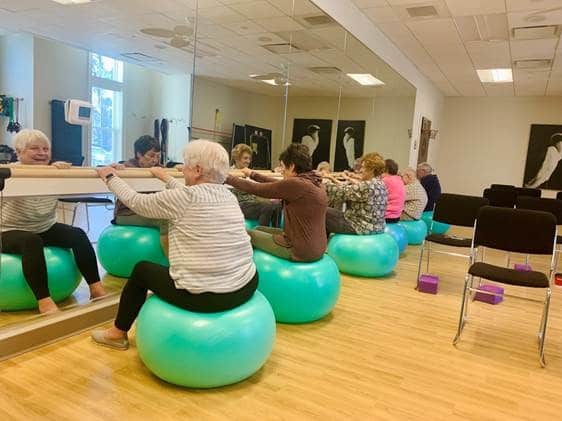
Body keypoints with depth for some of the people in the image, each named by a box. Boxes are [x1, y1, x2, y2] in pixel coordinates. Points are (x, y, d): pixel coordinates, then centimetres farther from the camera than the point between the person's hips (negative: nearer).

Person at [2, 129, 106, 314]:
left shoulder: (54, 171, -3)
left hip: (46, 229, 5)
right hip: (12, 232, -4)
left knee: (78, 235, -19)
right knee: (32, 242, -36)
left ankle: (96, 288, -15)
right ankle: (44, 301, -35)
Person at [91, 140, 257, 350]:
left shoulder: (186, 197, -13)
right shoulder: (229, 195, 6)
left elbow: (136, 201, 2)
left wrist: (110, 177, 18)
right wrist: (166, 178, 38)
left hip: (206, 297, -7)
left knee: (142, 269, 19)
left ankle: (118, 333, 38)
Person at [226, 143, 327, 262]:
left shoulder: (296, 184, -22)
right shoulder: (313, 181, 4)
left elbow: (256, 189, -13)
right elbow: (277, 185, 17)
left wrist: (227, 177, -1)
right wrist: (252, 174, 25)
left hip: (301, 251, -8)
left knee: (250, 234, 11)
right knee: (259, 229, 21)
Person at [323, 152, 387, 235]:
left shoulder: (368, 186, -22)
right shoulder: (380, 184, 9)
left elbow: (342, 192, -17)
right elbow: (350, 190, 10)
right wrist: (336, 181, 5)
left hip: (362, 227, -10)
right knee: (331, 212, 19)